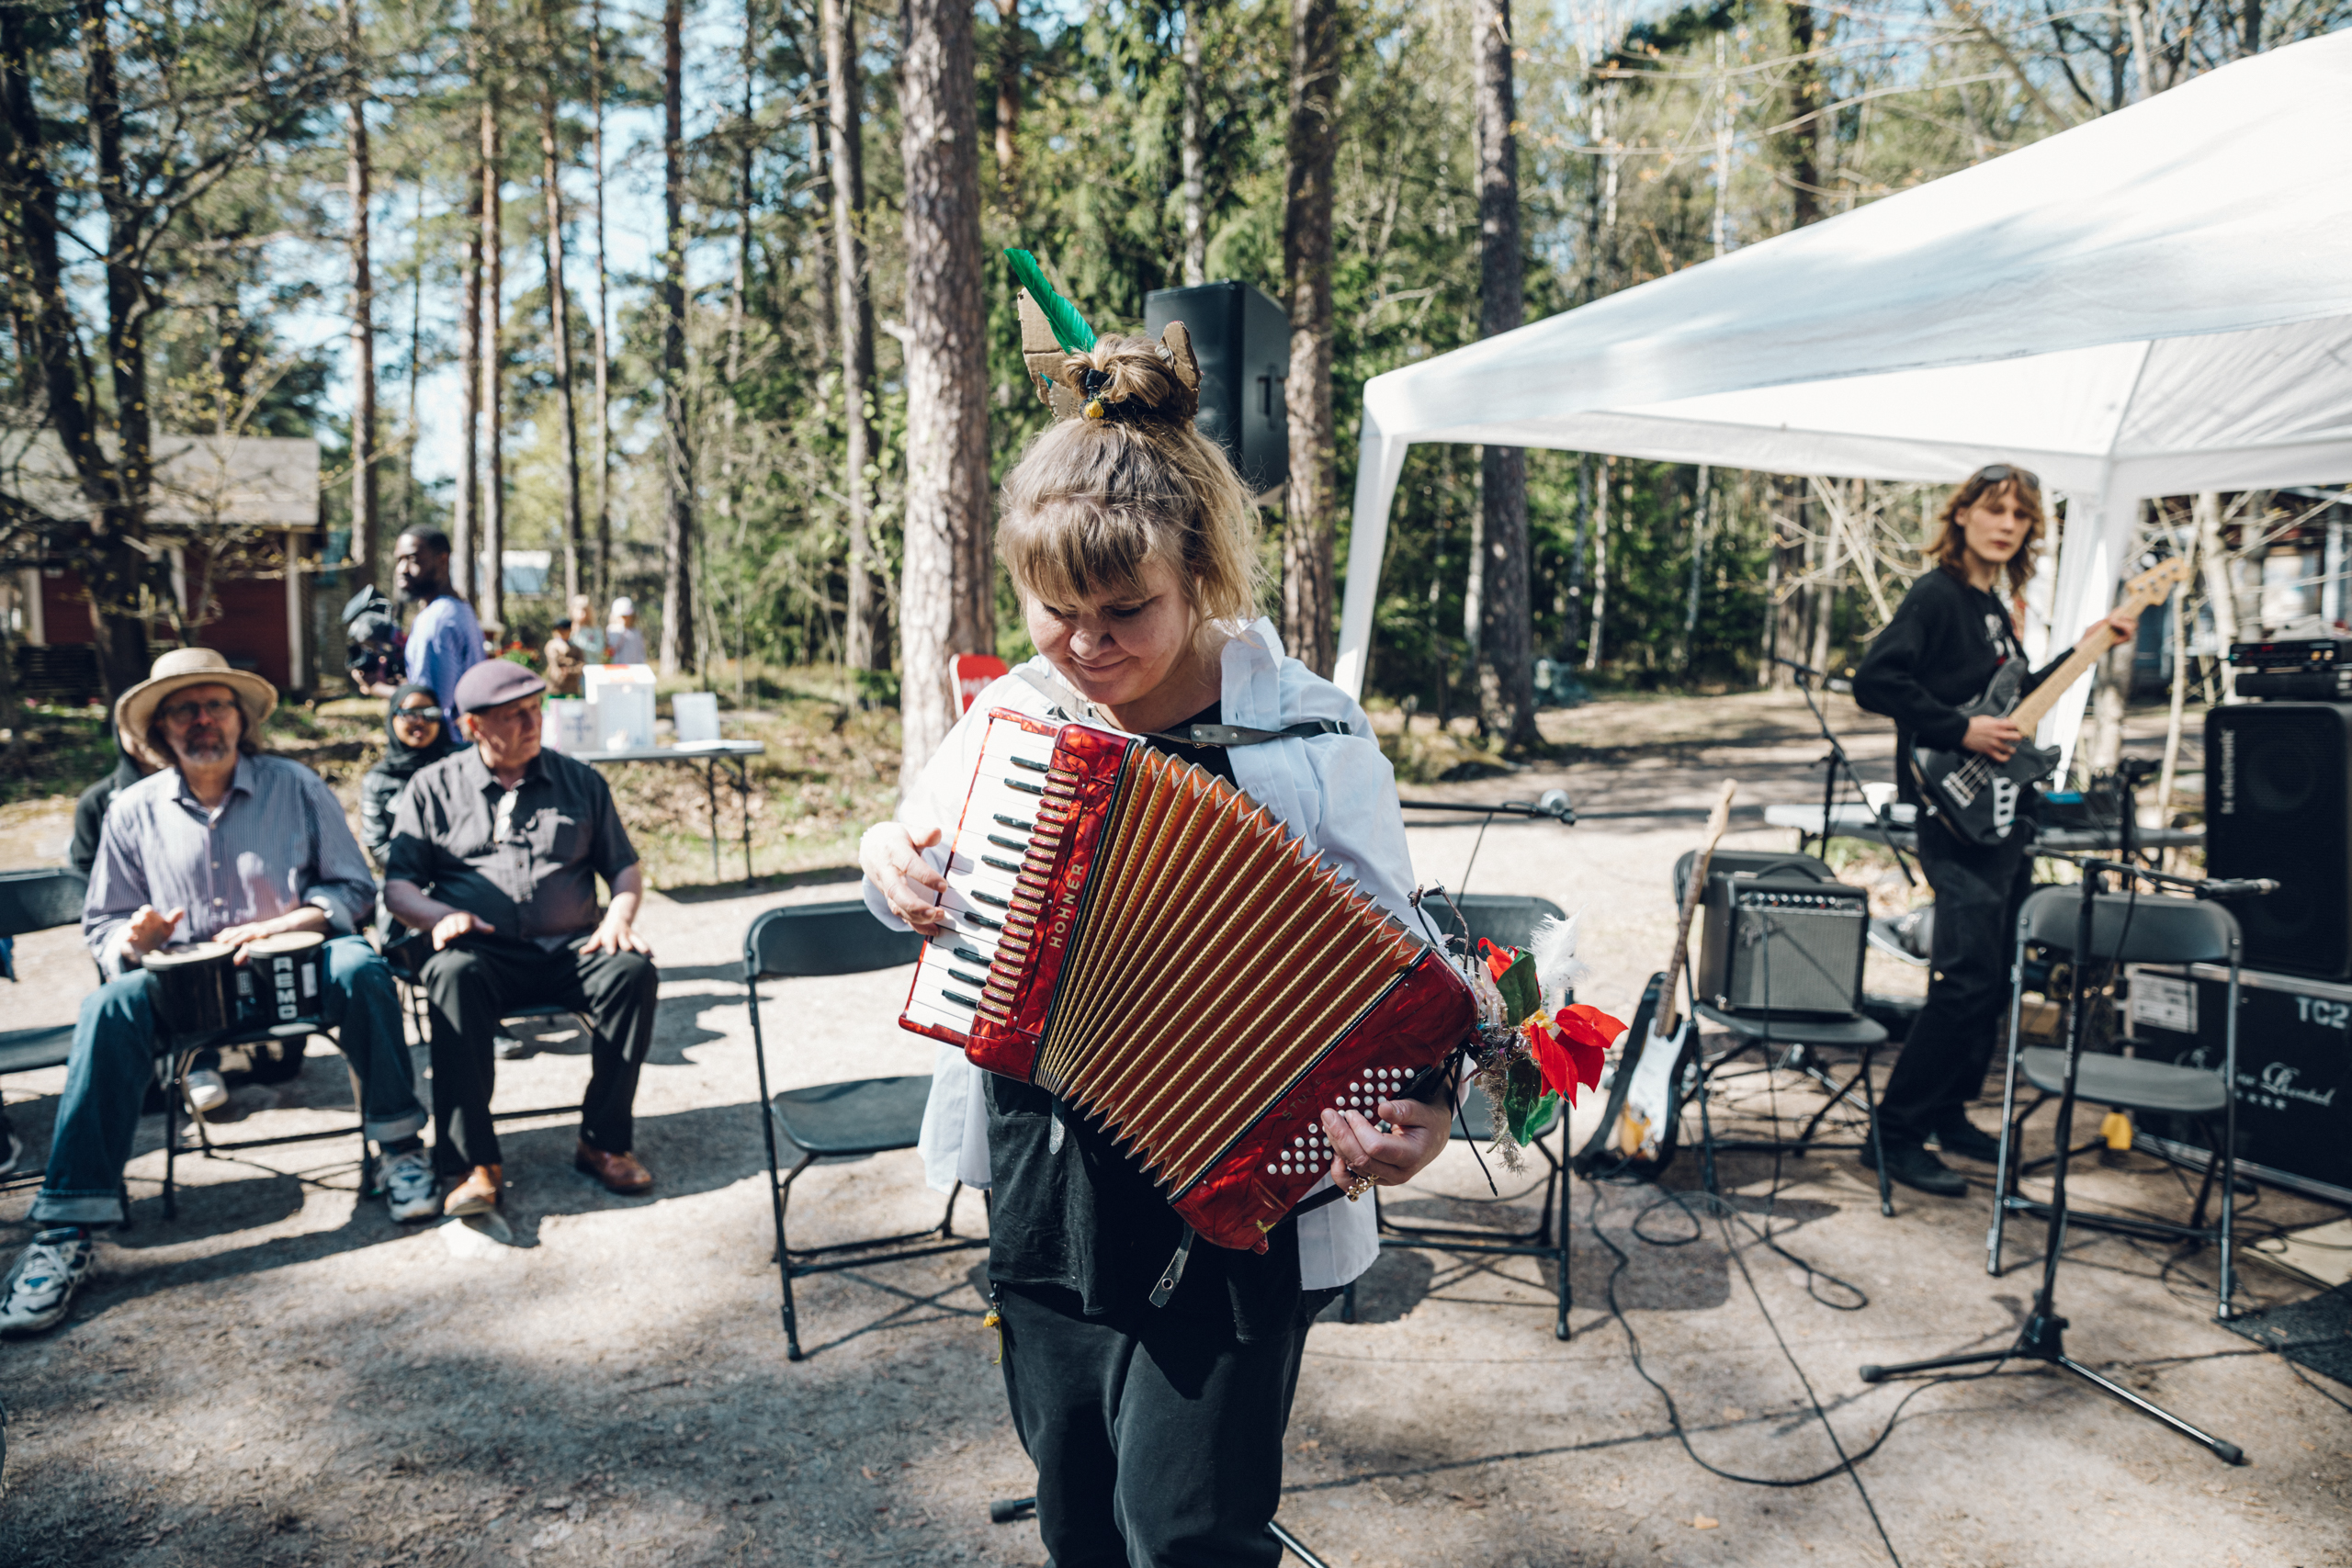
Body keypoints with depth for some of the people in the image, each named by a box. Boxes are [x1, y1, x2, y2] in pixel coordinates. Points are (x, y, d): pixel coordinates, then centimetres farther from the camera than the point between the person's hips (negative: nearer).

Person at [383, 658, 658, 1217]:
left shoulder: (580, 782, 16)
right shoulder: (434, 788, 13)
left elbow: (625, 866, 18)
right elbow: (397, 885, 9)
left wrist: (619, 914, -4)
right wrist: (440, 915, -13)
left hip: (570, 950, 2)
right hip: (485, 951, -1)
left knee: (635, 970, -29)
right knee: (454, 974, -36)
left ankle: (603, 1143, -17)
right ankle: (476, 1162, -31)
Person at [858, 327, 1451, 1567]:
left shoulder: (1310, 738, -14)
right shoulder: (1009, 712, -2)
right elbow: (929, 871, 14)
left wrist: (1420, 1111, -28)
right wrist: (889, 863, -8)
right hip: (1042, 1188, 5)